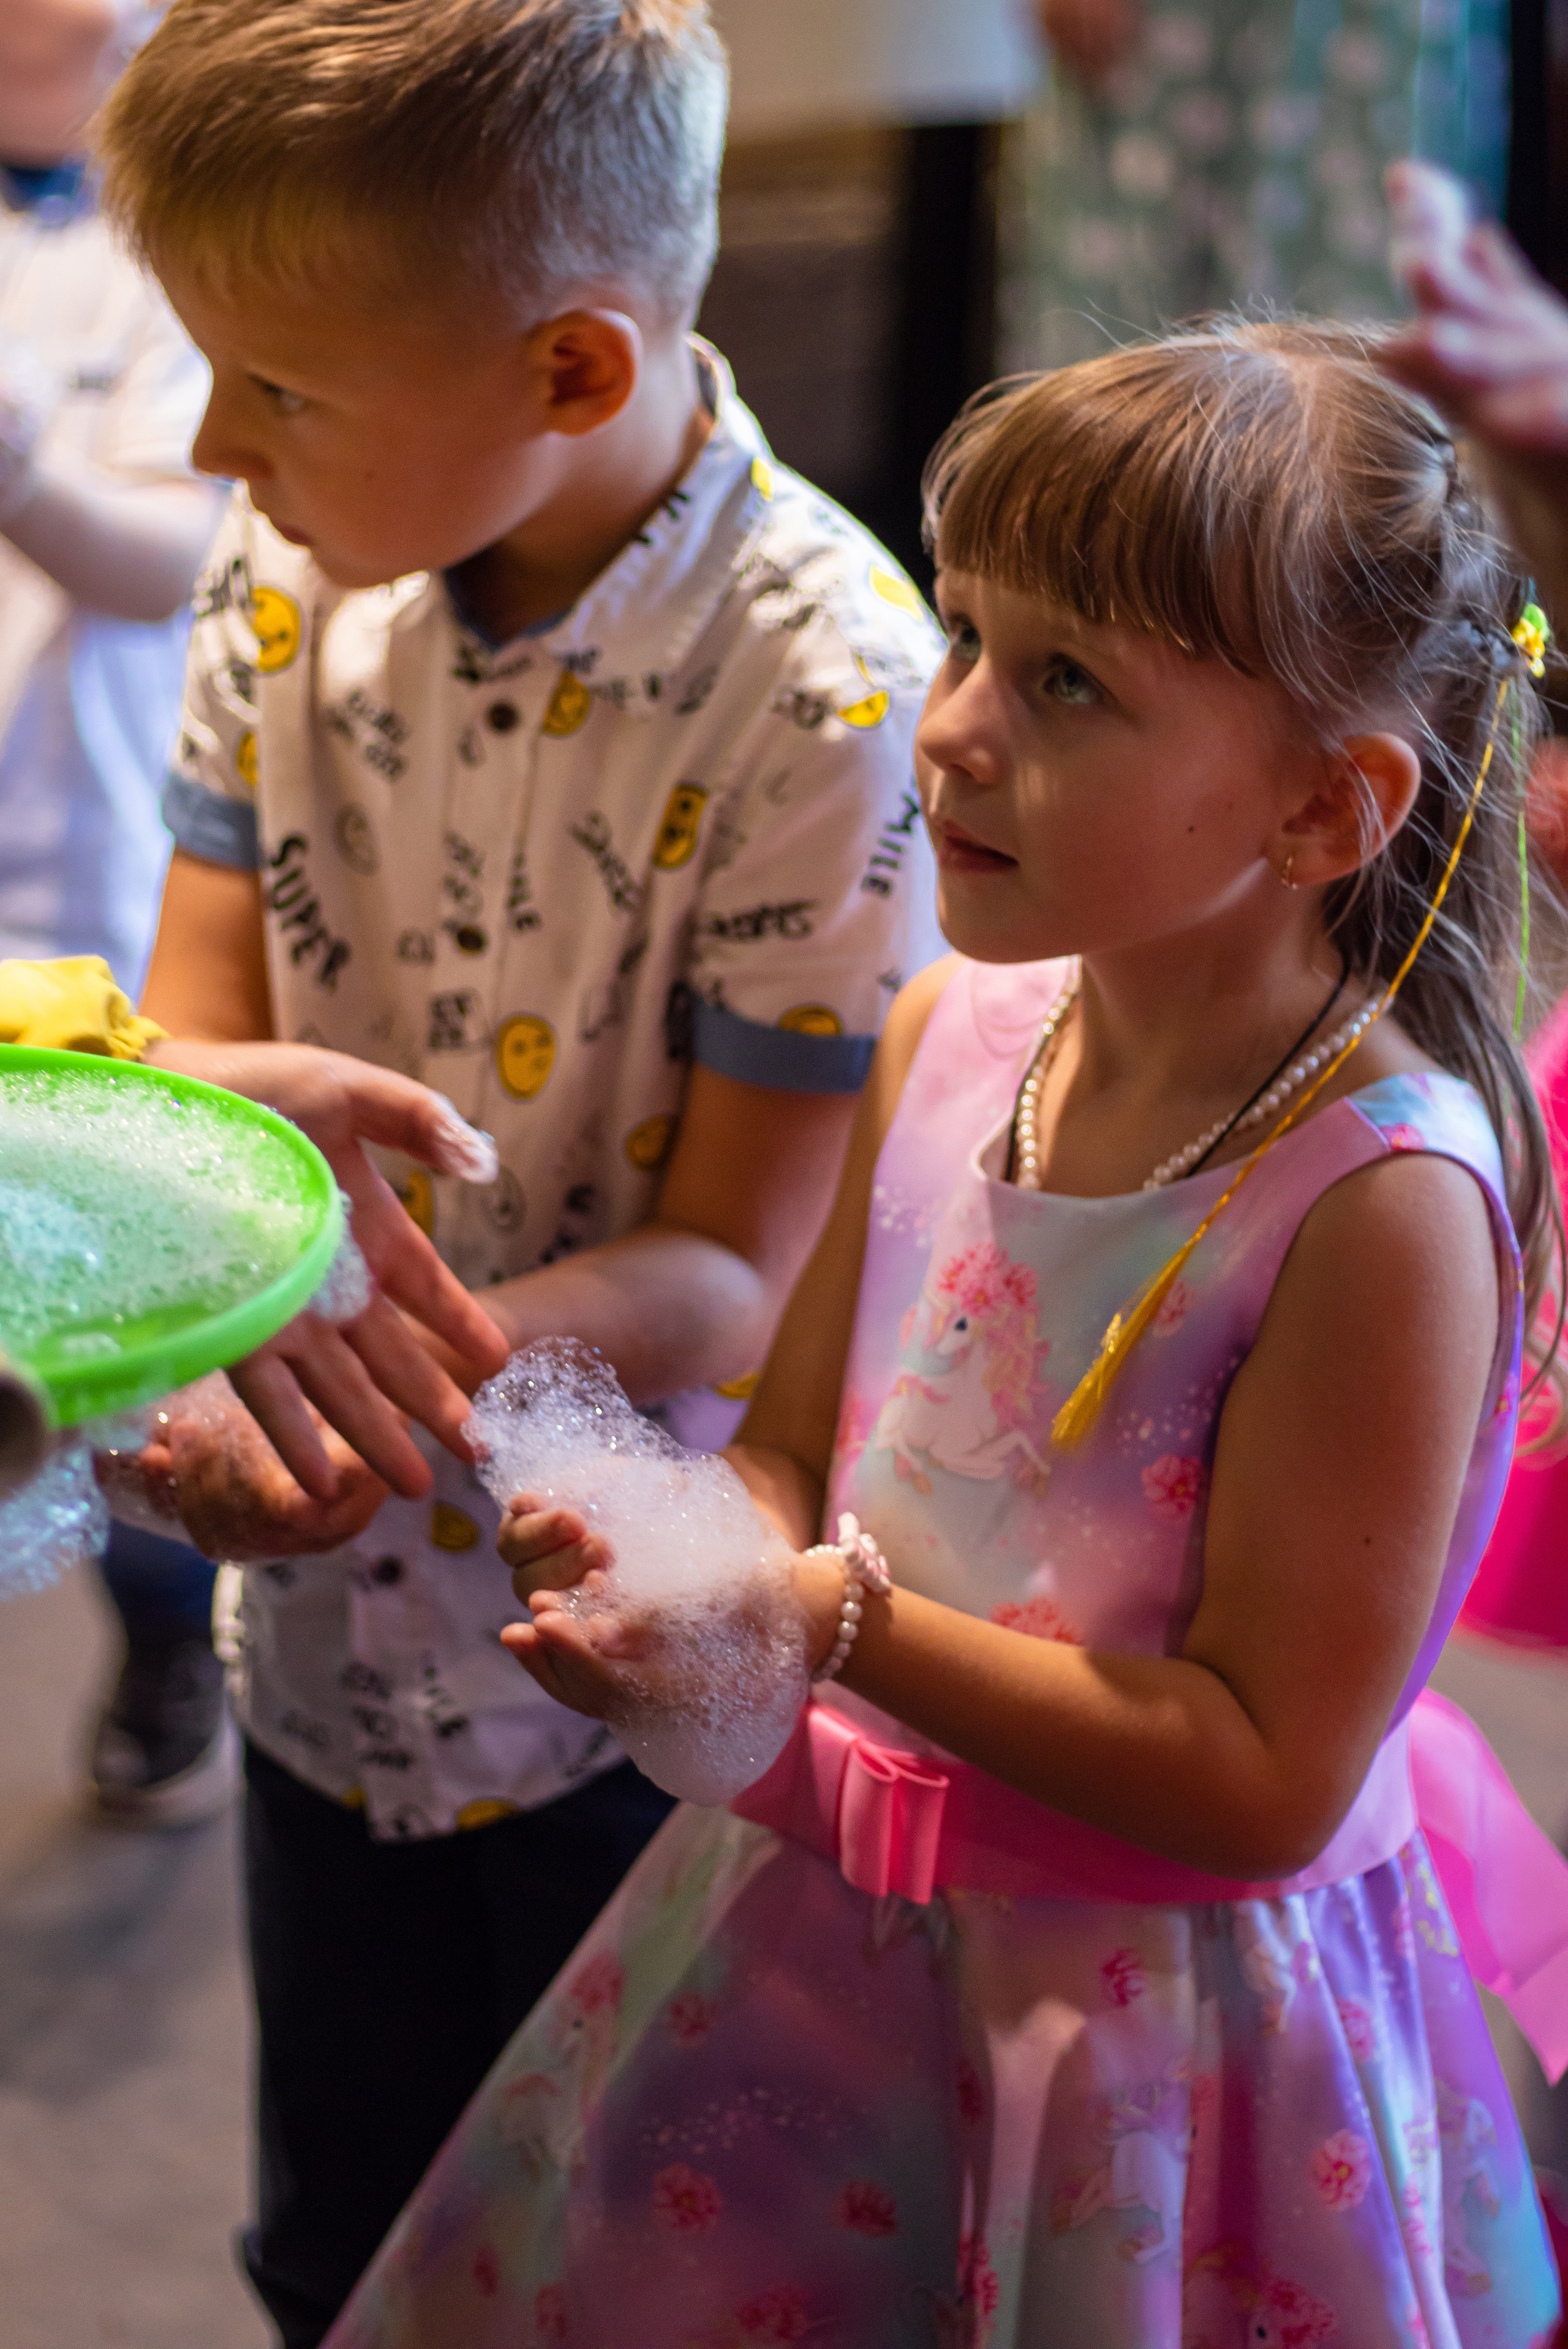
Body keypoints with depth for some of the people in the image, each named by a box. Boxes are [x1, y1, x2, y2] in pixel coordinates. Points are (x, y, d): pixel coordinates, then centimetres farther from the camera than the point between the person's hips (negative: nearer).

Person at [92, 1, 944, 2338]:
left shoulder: (820, 687, -25)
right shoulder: (302, 553, -7)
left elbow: (746, 1272, -19)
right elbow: (194, 1034, -6)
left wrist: (430, 1363, -37)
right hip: (327, 1617, 5)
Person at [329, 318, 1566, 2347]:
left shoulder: (1377, 1197, -24)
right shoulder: (946, 1034, -5)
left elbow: (1264, 1778, -21)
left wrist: (843, 1618, -25)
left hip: (1148, 2022, -6)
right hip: (811, 1926, 6)